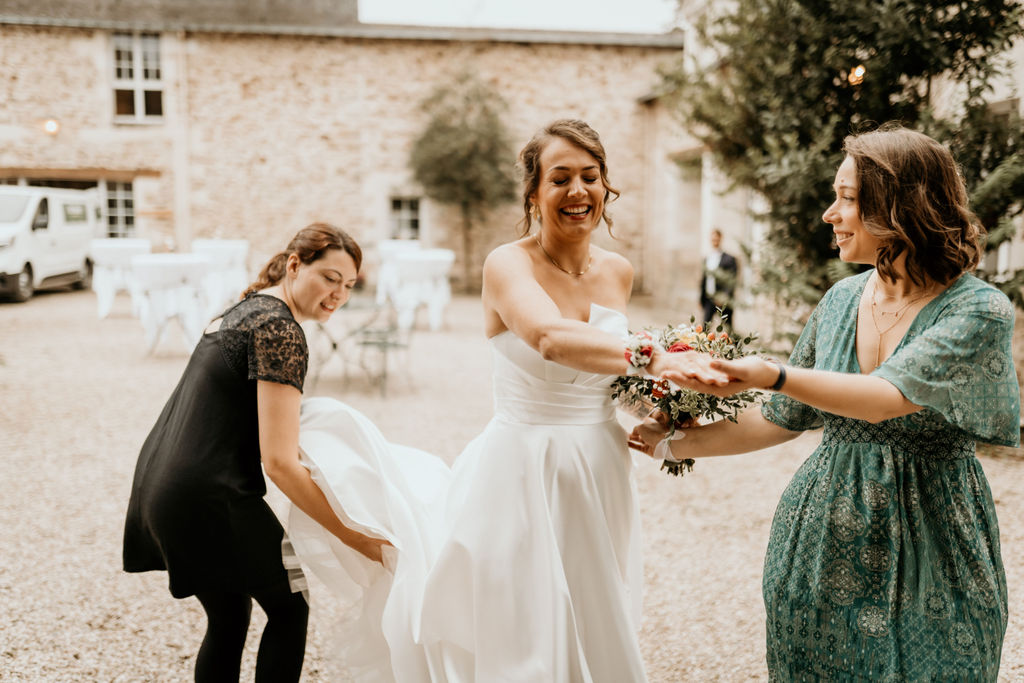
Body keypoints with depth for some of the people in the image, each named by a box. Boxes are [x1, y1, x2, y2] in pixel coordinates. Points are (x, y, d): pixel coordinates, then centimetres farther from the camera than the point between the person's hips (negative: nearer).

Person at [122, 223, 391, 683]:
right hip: (207, 499, -9)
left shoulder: (249, 309, 13)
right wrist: (356, 538, -18)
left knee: (228, 619, 20)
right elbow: (279, 462, -22)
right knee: (288, 608, 8)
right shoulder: (281, 331, -17)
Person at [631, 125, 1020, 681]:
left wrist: (772, 375, -43)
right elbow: (785, 419, 11)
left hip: (927, 557, -5)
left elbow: (886, 397, -30)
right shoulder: (842, 301, 3)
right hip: (822, 545, 5)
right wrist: (681, 442, 9)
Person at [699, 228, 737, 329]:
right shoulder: (706, 258, 11)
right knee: (705, 326, -4)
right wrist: (701, 300, 15)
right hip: (709, 300, 4)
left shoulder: (729, 259, -6)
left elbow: (732, 281, -8)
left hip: (723, 301, -4)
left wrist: (725, 296, -18)